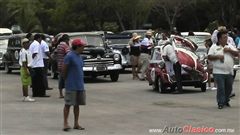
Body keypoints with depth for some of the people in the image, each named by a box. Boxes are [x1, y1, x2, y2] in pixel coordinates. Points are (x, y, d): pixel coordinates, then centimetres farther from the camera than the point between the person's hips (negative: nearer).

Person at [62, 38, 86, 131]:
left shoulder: (79, 57, 11)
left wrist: (80, 81, 14)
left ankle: (76, 124, 17)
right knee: (68, 104, -2)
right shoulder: (69, 56, -14)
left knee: (77, 104, 11)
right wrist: (67, 80, 0)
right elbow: (64, 70, -11)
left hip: (80, 85, 8)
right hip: (71, 86, -8)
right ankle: (65, 123, 3)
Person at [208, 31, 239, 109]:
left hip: (229, 72, 4)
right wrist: (218, 56, -17)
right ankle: (220, 103, -1)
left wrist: (230, 50, -9)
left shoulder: (230, 46, 13)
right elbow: (209, 57, -4)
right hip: (219, 72, -4)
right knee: (221, 88, -8)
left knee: (229, 88, 11)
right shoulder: (214, 47, 2)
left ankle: (226, 101, 28)